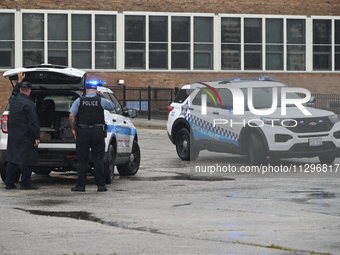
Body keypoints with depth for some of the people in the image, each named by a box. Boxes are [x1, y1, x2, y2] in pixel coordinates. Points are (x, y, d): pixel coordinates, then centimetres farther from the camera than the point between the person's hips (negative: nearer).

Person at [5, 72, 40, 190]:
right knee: (26, 160, -2)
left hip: (13, 135, 7)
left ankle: (9, 183, 13)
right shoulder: (29, 104, -17)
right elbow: (33, 122, -18)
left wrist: (19, 81, 38)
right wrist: (37, 137, -14)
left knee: (12, 159, 11)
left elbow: (14, 93, 31)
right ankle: (25, 183, -2)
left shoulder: (13, 99, 3)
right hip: (25, 136, -7)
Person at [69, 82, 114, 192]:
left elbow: (71, 116, -5)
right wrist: (102, 96, 20)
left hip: (83, 132, 0)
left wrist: (73, 129, 5)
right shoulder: (101, 101, 0)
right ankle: (101, 185, 2)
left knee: (82, 160, 5)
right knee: (98, 159, 4)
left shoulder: (79, 100, 0)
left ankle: (80, 185, 3)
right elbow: (112, 106, 19)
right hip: (98, 132, 0)